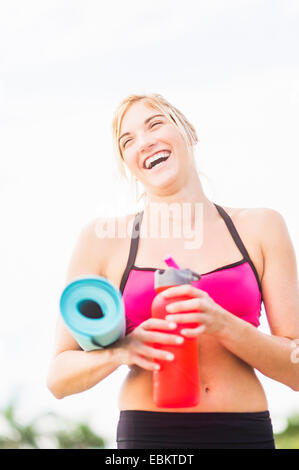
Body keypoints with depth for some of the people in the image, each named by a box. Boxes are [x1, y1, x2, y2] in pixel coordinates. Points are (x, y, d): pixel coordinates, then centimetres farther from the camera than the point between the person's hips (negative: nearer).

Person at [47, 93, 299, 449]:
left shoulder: (261, 229, 5)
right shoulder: (103, 239, 2)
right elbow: (59, 378, 3)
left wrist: (221, 324, -15)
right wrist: (121, 350, -16)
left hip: (247, 433, 1)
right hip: (147, 435, -1)